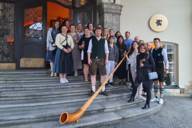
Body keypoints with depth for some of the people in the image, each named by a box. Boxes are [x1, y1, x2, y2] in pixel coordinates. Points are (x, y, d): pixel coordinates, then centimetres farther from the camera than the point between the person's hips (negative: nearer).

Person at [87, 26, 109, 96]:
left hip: (101, 59, 1)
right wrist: (89, 58, -5)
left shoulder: (104, 40, 6)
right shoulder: (92, 40, 5)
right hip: (93, 59, 0)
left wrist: (106, 59, -3)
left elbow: (106, 50, 5)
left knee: (103, 74, 2)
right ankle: (93, 89, 12)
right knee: (93, 74, 2)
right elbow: (89, 50, 2)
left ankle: (103, 90, 12)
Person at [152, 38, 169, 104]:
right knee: (155, 82, 12)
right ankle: (155, 97, 22)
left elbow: (166, 60, -8)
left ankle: (161, 98, 11)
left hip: (161, 68, -5)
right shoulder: (153, 50, 8)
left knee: (161, 83, 2)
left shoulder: (163, 50, -7)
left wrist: (166, 68, -13)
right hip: (154, 68, 5)